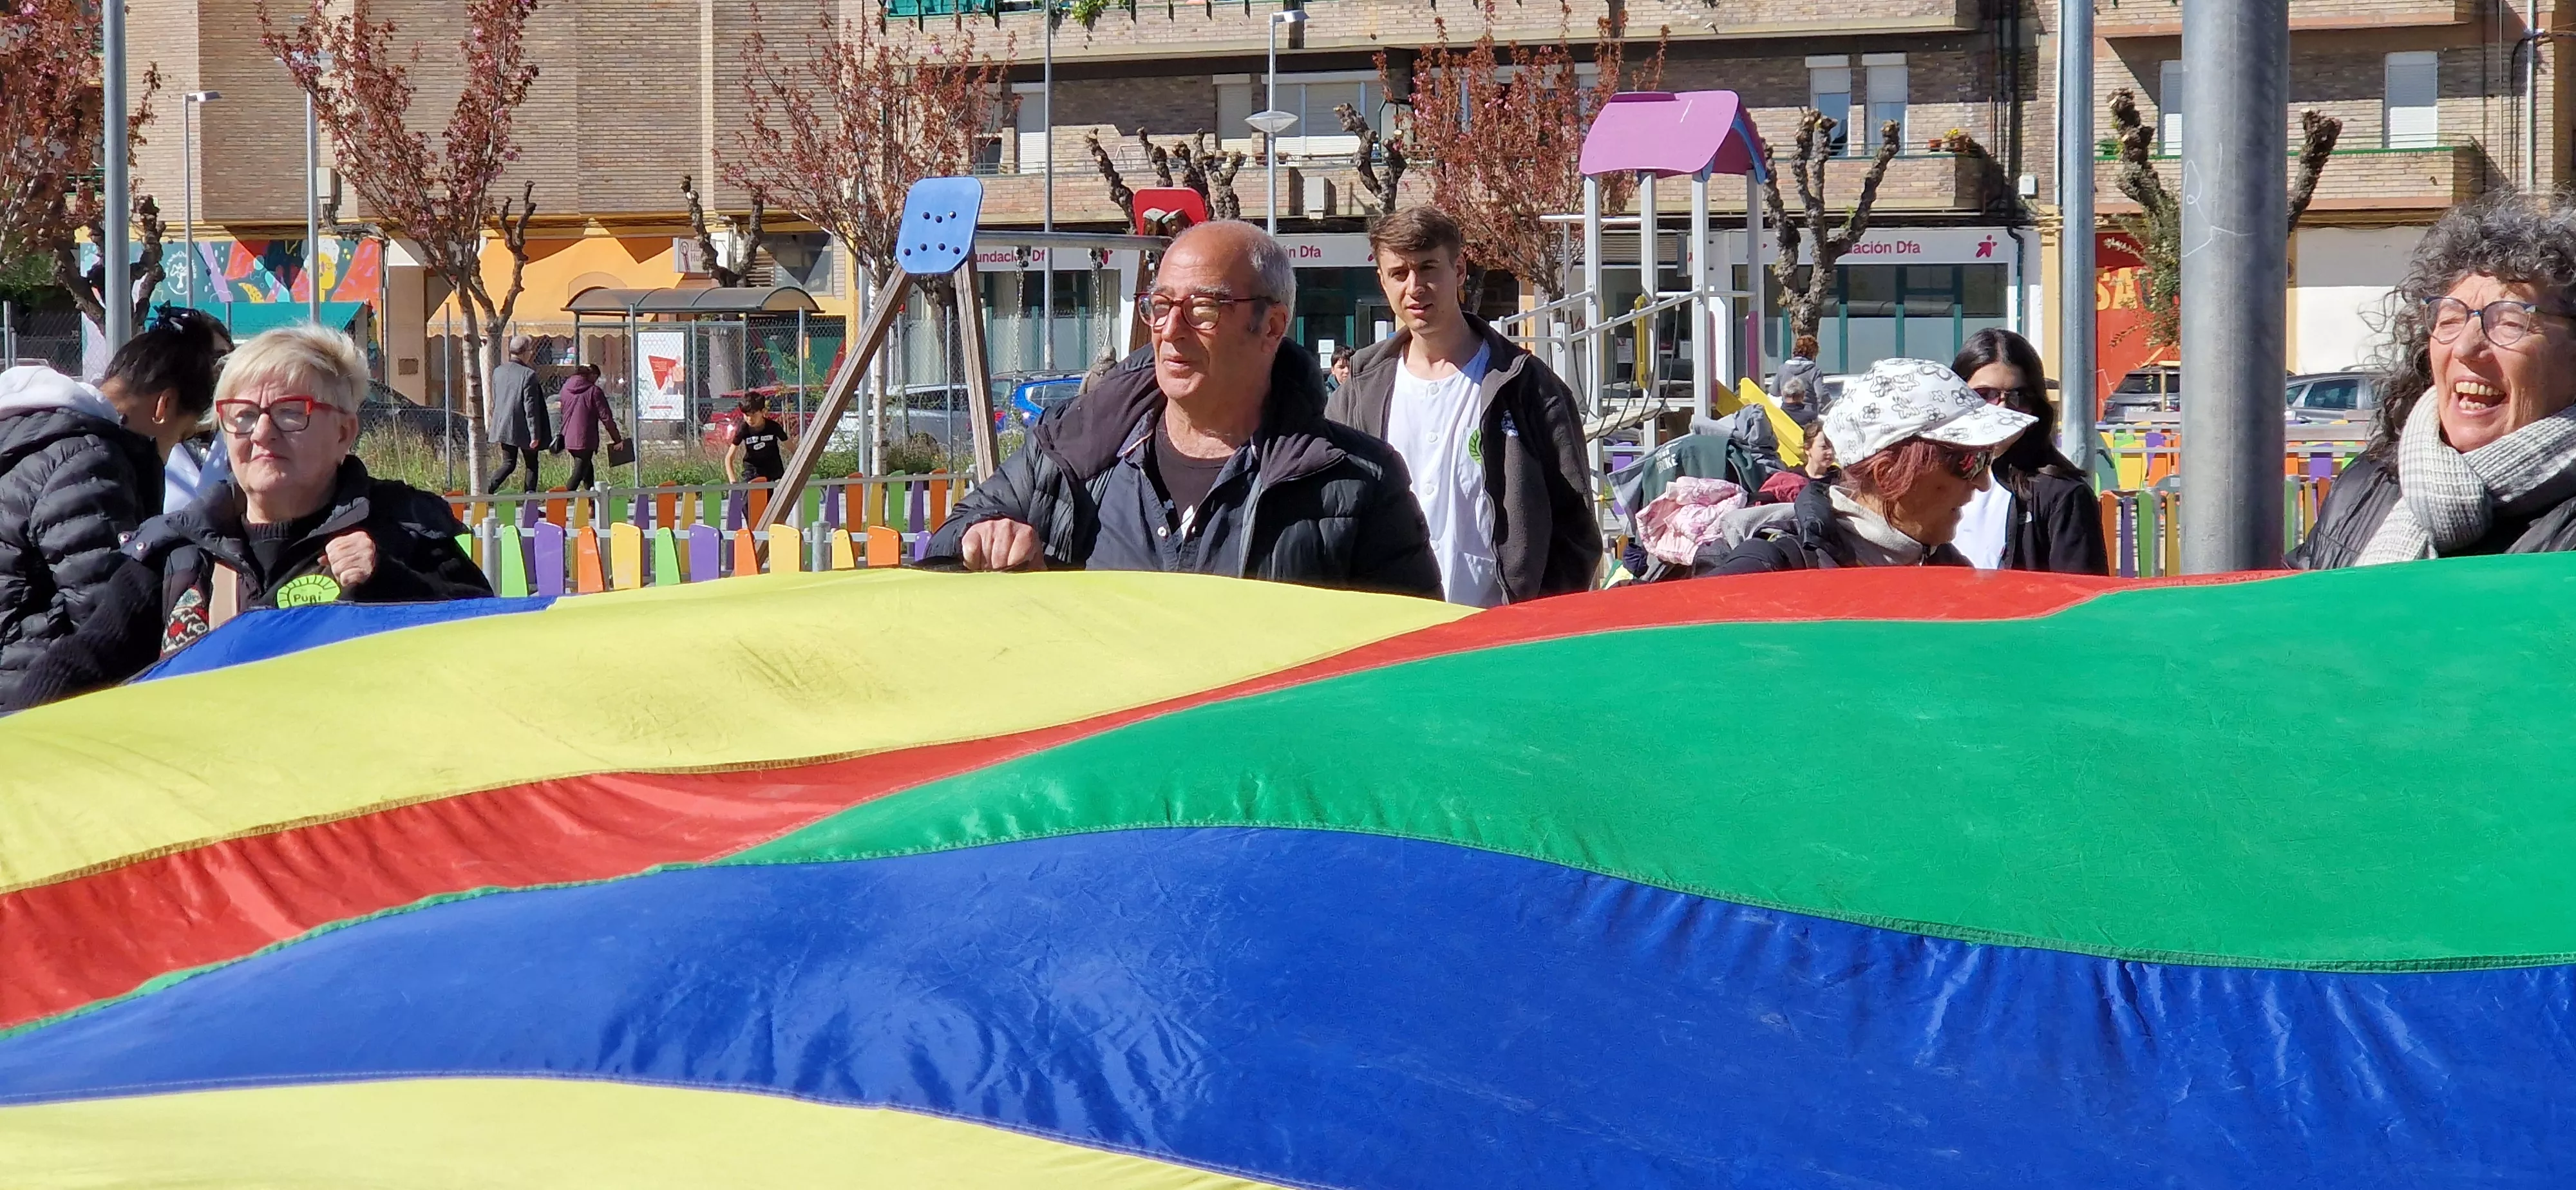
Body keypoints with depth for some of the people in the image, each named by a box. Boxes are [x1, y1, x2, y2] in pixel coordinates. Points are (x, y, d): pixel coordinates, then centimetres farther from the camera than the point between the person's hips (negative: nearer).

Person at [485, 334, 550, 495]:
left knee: (508, 464, 12)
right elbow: (530, 407, -17)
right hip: (523, 429, -6)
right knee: (531, 465, 10)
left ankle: (488, 491, -9)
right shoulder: (528, 375, -16)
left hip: (503, 427, 6)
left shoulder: (498, 372, 4)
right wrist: (535, 434, -14)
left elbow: (495, 402, 12)